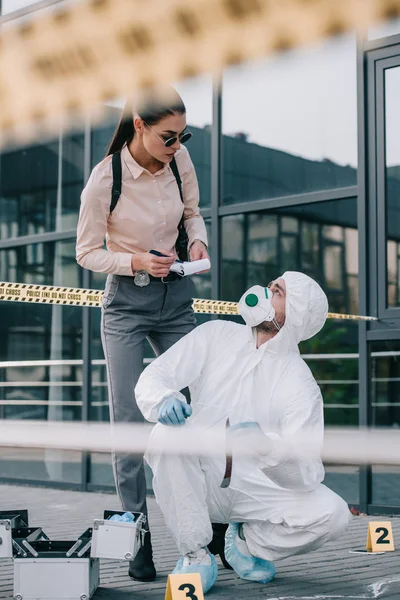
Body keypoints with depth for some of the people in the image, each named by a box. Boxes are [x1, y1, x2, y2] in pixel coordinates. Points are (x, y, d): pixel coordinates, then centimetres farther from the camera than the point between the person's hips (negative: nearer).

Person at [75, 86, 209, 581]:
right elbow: (86, 253, -7)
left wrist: (198, 239, -8)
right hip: (127, 302, -4)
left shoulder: (180, 160, -5)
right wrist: (137, 262, -22)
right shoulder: (105, 178, -17)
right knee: (129, 420, -5)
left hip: (176, 297, 4)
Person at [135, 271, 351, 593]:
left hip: (256, 490, 0)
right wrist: (163, 399, -34)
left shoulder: (300, 384, -11)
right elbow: (152, 377, -9)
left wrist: (267, 446, -41)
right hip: (199, 484, 1)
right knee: (167, 435, -31)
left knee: (333, 514, -23)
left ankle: (247, 542, 9)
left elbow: (308, 474, -19)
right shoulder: (216, 335, -3)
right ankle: (195, 552, -11)